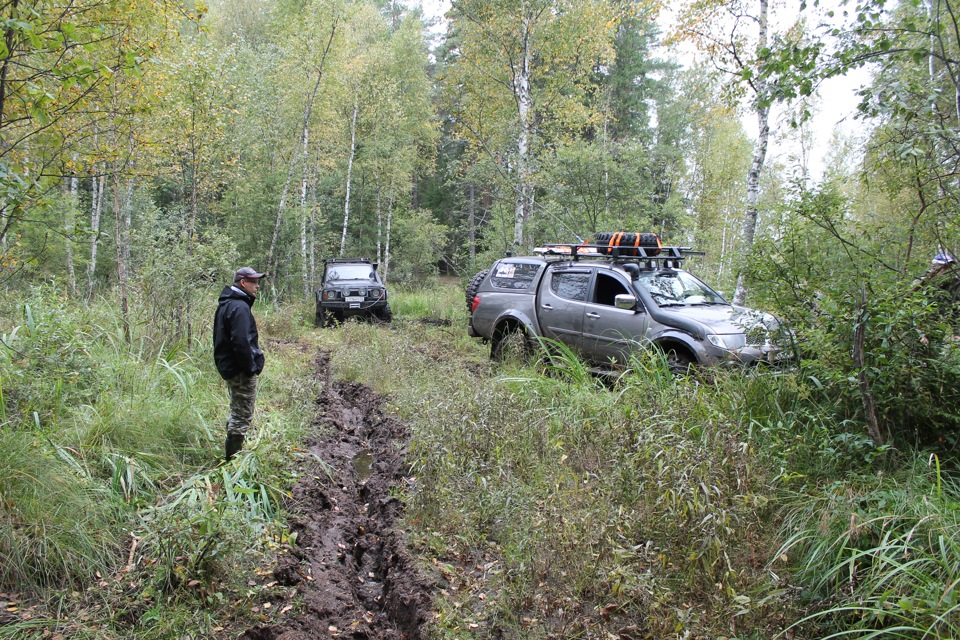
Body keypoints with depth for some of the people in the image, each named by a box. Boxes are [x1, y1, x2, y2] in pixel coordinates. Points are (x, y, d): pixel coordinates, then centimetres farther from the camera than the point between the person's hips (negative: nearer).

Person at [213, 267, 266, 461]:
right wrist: (251, 367, -18)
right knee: (242, 416, -2)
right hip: (241, 371, -11)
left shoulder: (226, 304, 14)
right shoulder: (239, 307, -19)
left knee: (237, 413, 22)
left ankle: (232, 454, 32)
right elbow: (241, 342, -26)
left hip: (229, 367, 11)